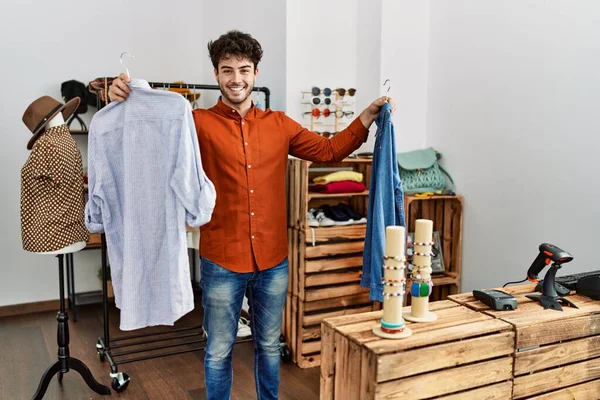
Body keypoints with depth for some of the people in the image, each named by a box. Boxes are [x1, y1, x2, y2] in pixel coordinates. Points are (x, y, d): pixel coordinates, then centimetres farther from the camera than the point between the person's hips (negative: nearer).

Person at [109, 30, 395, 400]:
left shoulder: (279, 124, 5)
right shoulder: (200, 124, -6)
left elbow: (329, 150, 12)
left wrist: (369, 115, 5)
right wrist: (129, 102, -37)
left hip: (273, 260, 3)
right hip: (222, 261, -3)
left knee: (269, 345, 21)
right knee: (219, 350, 13)